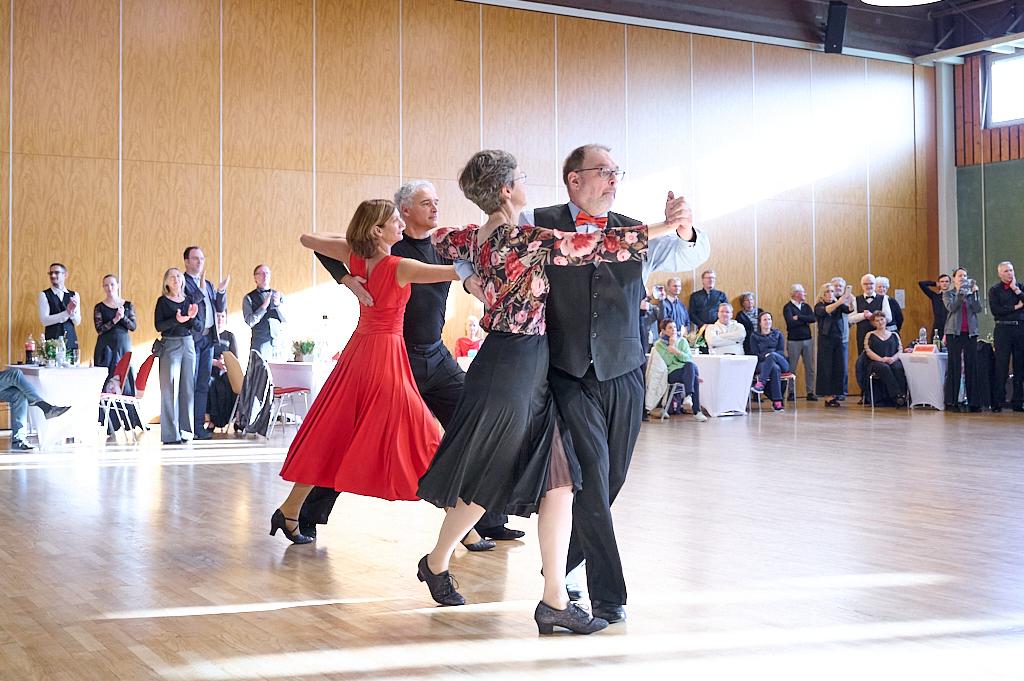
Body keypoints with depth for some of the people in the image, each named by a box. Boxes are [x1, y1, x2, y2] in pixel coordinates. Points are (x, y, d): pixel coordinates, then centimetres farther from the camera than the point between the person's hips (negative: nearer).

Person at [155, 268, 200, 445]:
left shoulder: (190, 300, 11)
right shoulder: (163, 301, 1)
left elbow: (199, 326, 8)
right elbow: (158, 325, -7)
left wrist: (192, 318, -12)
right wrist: (176, 320, -21)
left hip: (188, 344, 4)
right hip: (170, 345, -4)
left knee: (188, 387, 4)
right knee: (170, 388, -6)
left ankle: (184, 429, 11)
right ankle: (170, 434, -4)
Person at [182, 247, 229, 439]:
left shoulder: (208, 285, 20)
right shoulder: (182, 282, -3)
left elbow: (220, 308, 15)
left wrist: (221, 291, 0)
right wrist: (200, 291, -22)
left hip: (208, 339, 7)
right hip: (191, 338, -7)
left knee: (203, 385, 7)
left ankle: (199, 426, 10)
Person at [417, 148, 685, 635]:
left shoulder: (474, 237, 8)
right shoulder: (523, 238, -18)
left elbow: (436, 240, 27)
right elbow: (589, 246, -22)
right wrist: (661, 228, -18)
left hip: (528, 374, 9)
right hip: (512, 369, -9)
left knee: (558, 481, 3)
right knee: (485, 481, 8)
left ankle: (555, 599, 3)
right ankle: (436, 562, 32)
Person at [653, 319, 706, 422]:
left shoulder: (682, 340, 13)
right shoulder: (659, 344, 5)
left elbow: (689, 358, 1)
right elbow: (667, 362, -8)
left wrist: (677, 351, -15)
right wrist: (671, 345, -9)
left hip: (689, 369, 3)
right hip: (672, 372, -3)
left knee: (690, 365, -36)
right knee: (694, 378, -33)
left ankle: (689, 396, -33)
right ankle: (696, 411, -34)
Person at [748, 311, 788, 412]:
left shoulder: (778, 334, 21)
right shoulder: (754, 336, 16)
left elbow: (781, 351, 9)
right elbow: (755, 354, 4)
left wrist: (770, 355, -13)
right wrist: (765, 356, -17)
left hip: (781, 362, 2)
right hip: (762, 364, -1)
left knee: (772, 355, -36)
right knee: (775, 368, -38)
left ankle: (761, 383, -46)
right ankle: (777, 401, -46)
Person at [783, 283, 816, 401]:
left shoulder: (806, 306, 12)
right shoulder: (788, 307, -6)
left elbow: (814, 319, -4)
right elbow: (791, 323, -20)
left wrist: (799, 318, -12)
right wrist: (805, 320, -7)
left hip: (808, 340, 5)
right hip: (793, 341, -5)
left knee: (810, 368, 5)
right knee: (791, 369, -1)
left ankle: (810, 392, 9)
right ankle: (791, 393, 6)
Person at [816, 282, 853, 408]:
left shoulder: (838, 305, 10)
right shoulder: (819, 306, 0)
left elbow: (849, 310, -8)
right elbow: (825, 311, -23)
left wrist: (851, 301, -31)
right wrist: (840, 301, -37)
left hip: (838, 338, 4)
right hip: (825, 339, -4)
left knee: (839, 368, 1)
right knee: (826, 368, -3)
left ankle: (835, 395, 8)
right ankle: (828, 396, 0)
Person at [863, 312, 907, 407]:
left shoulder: (894, 335, 23)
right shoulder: (870, 335, 17)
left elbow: (900, 350, 12)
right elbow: (868, 351, 3)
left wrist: (893, 358, -11)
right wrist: (881, 359, -14)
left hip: (893, 361, 2)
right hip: (876, 363, -2)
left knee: (898, 368, -34)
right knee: (885, 368, -37)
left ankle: (903, 394, -45)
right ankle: (897, 395, -46)